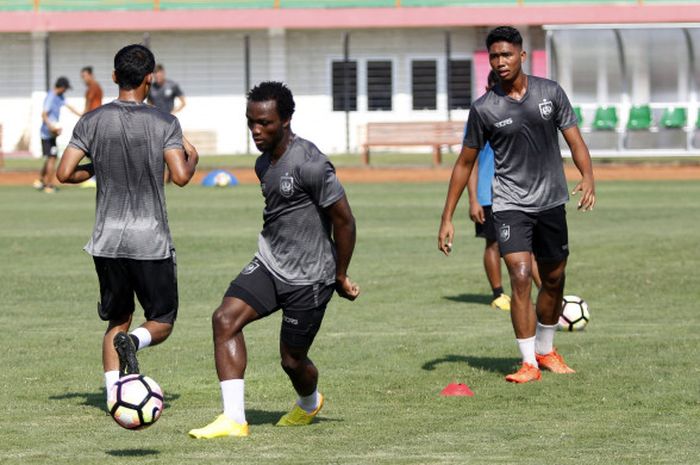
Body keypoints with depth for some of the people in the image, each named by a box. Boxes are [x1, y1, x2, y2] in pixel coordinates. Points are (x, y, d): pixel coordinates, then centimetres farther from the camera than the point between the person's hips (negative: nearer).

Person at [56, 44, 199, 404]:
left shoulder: (92, 121, 2)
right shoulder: (164, 123, -5)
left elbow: (65, 173, -3)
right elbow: (181, 176, -14)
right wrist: (192, 157, 8)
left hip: (107, 241, 3)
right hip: (152, 241, -3)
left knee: (117, 321, 16)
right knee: (162, 322, 10)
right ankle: (133, 343, -24)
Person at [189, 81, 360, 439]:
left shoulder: (309, 164, -20)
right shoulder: (264, 164, 8)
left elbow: (344, 222, -15)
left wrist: (341, 276, -6)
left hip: (308, 278, -7)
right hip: (269, 264, 7)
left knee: (292, 359, 4)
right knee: (225, 319, -16)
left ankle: (309, 403, 41)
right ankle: (233, 419, -16)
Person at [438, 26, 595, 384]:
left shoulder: (550, 93, -1)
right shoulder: (484, 109, -5)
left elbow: (575, 142, 0)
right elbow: (465, 163, 3)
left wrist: (588, 178, -21)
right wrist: (447, 218, 1)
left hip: (551, 201, 3)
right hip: (511, 203, -3)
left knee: (554, 280, 13)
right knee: (521, 277, -19)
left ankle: (545, 350, 35)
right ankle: (529, 363, -12)